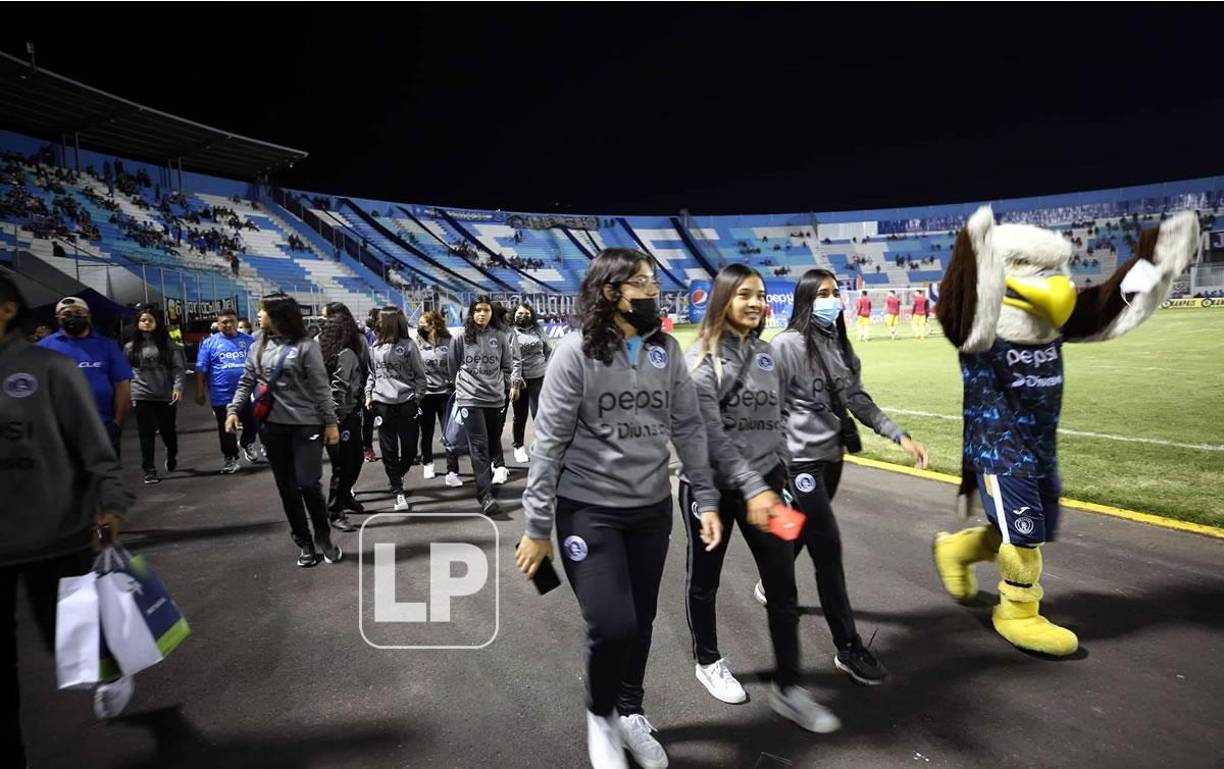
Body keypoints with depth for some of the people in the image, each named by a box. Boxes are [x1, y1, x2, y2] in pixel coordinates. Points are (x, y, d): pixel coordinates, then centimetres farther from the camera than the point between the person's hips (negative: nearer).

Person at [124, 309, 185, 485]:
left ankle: (171, 456, 38)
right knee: (146, 434, 0)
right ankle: (149, 470, 5)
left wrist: (178, 386, -14)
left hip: (166, 395, -1)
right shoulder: (130, 347, 8)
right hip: (142, 396, 1)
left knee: (168, 430, 9)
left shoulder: (167, 344, 2)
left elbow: (178, 367, -3)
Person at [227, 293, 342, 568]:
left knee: (308, 484, -7)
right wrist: (233, 410, 0)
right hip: (273, 426, 5)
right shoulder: (258, 347, 9)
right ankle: (304, 543, 22)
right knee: (287, 489, 9)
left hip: (307, 425, -5)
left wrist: (330, 422, -8)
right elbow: (246, 382, 14)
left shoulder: (306, 346, -7)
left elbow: (320, 387, -8)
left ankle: (323, 538, 16)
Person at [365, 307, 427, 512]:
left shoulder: (408, 345, -4)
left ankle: (396, 477, 31)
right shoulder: (376, 347, 9)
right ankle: (398, 491, 9)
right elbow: (372, 374, 17)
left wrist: (418, 398, -6)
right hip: (383, 403, 3)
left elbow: (420, 375, -1)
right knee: (389, 449, 1)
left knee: (410, 446, 2)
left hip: (406, 402, -3)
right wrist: (368, 395, 8)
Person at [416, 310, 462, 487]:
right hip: (425, 393, 2)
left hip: (446, 392, -2)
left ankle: (452, 472, -2)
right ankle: (427, 463, 35)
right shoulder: (418, 343, 3)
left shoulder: (448, 342, -2)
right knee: (426, 432, 14)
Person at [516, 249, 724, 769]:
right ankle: (599, 714, 26)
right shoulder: (576, 352, -13)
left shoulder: (667, 351, 1)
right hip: (589, 510, -4)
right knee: (612, 625, -7)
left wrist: (706, 500, 3)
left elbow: (688, 429, 6)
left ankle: (630, 713, 41)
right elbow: (550, 442, -11)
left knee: (641, 620, 14)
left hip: (652, 509, 5)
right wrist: (538, 526, -10)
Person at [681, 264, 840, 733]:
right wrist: (752, 488, -26)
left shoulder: (769, 355, 7)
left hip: (765, 481, 5)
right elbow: (712, 434, -20)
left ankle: (787, 688, 19)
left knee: (783, 584, 5)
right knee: (704, 579, 13)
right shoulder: (702, 358, -13)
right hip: (711, 484, -5)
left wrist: (781, 475, 16)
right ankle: (708, 661, 36)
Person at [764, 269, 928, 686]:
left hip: (832, 457, 8)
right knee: (828, 546, -5)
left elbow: (858, 399, 11)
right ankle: (848, 648, 7)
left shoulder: (839, 344, 8)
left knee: (802, 534, 22)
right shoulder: (786, 345, -14)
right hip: (800, 461, -7)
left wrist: (899, 435, 2)